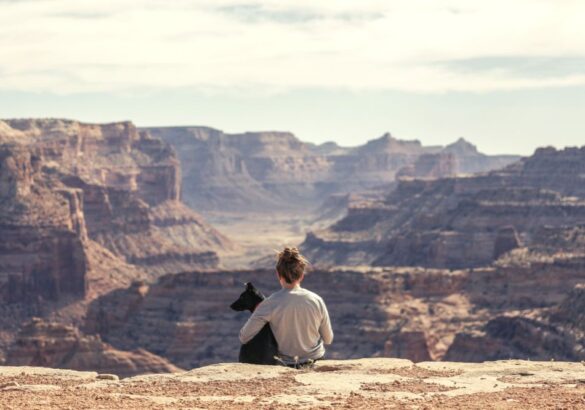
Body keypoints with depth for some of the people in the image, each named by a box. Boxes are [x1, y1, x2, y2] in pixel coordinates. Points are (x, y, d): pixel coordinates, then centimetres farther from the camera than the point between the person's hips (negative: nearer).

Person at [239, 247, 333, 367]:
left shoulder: (271, 303, -22)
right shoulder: (316, 301, -15)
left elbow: (243, 338, -18)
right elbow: (328, 340, -3)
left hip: (286, 362, -2)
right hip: (315, 358, 2)